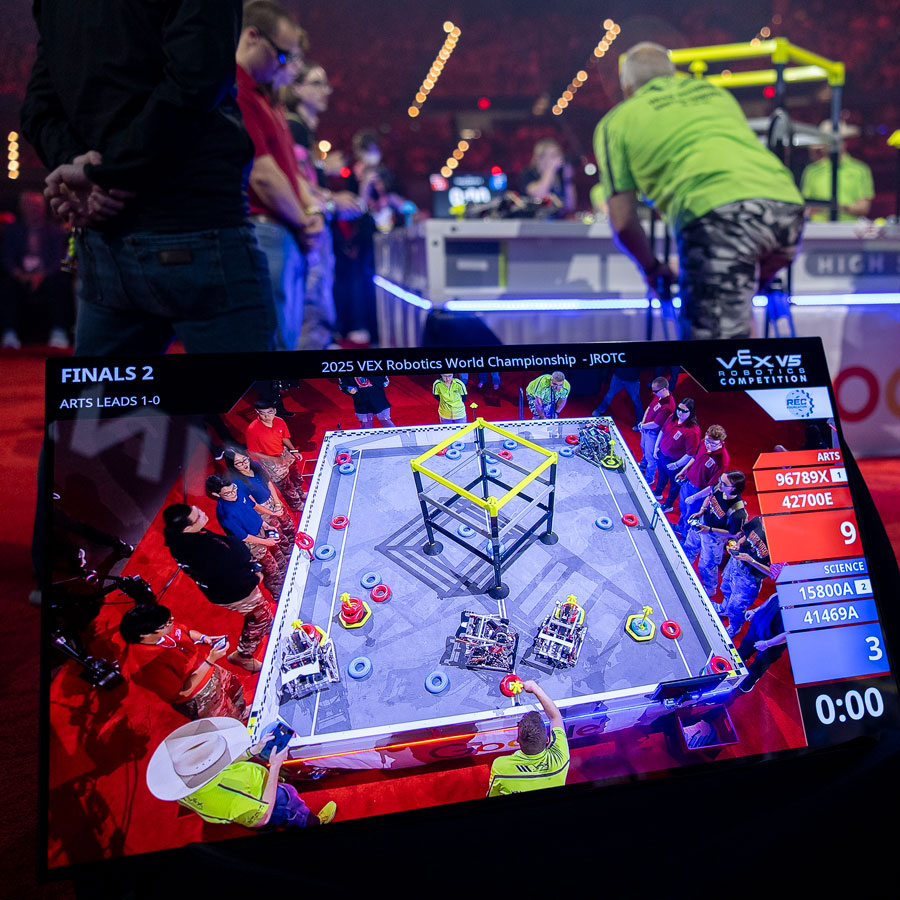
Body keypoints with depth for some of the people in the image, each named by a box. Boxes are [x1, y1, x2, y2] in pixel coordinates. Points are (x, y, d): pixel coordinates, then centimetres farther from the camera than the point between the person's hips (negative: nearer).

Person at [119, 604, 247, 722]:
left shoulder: (164, 628, -20)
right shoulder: (147, 665, -40)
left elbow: (188, 631, 3)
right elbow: (184, 692, -31)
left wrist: (204, 638, -17)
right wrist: (211, 660, -34)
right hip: (198, 699, -7)